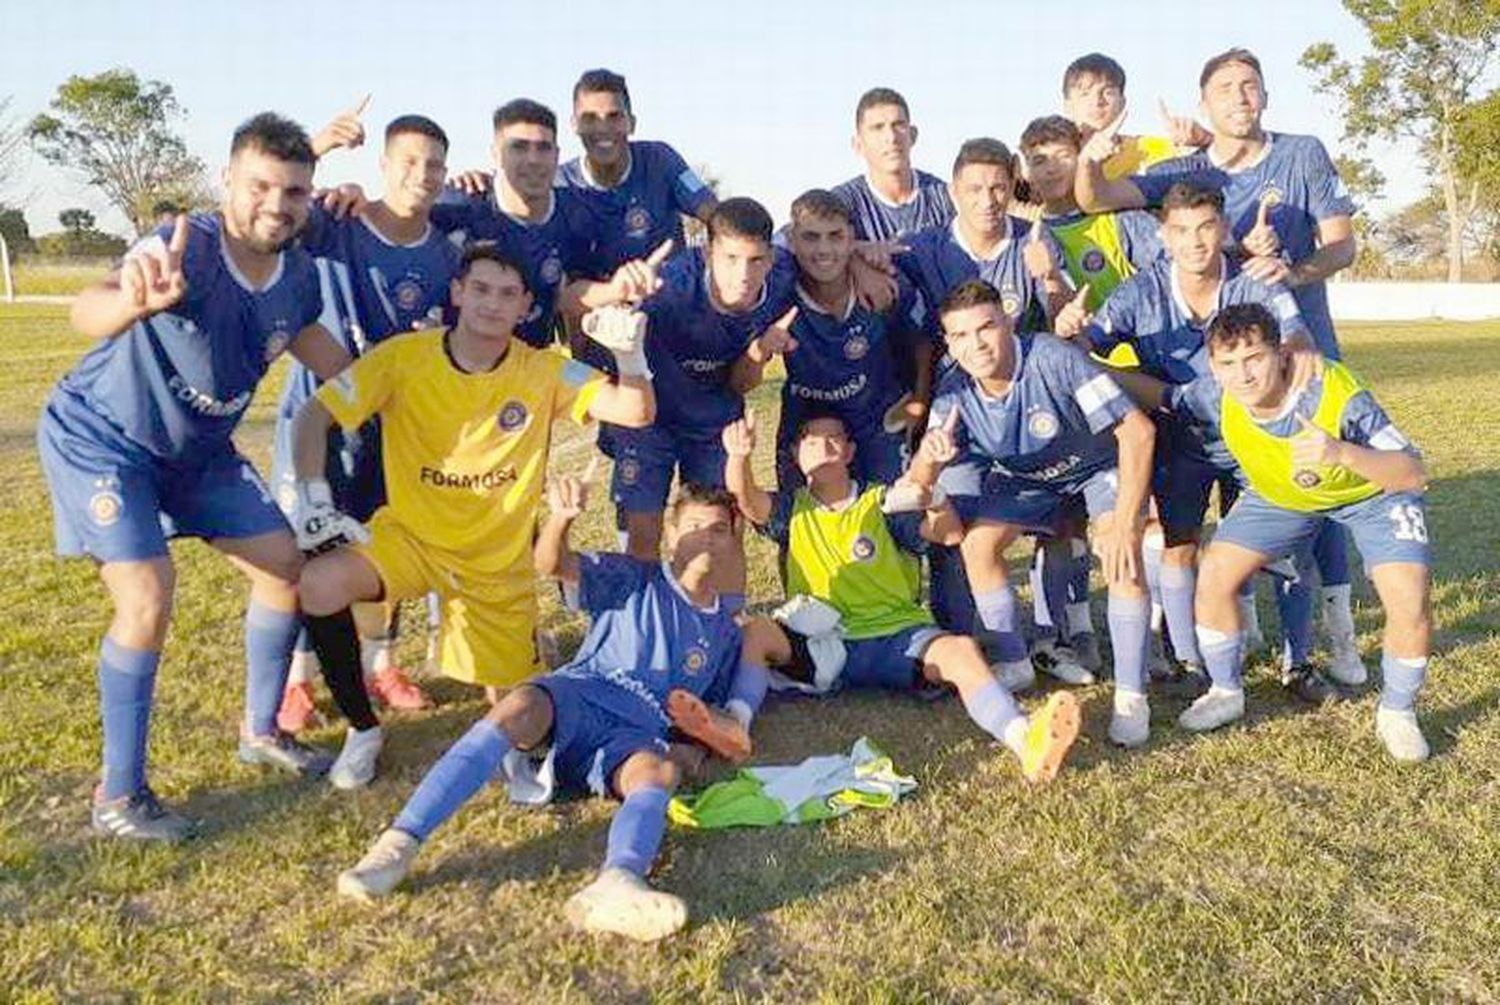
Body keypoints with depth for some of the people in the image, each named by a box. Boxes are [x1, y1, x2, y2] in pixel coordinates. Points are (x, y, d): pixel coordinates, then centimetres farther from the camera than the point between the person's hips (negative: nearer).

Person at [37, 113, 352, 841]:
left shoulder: (297, 275, -11)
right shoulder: (187, 249, -32)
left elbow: (324, 356, 11)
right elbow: (87, 313, -52)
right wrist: (133, 300, -74)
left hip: (198, 448, 7)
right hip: (100, 438, -7)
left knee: (283, 564, 6)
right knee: (148, 601, -18)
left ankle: (260, 731, 26)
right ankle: (117, 796, 0)